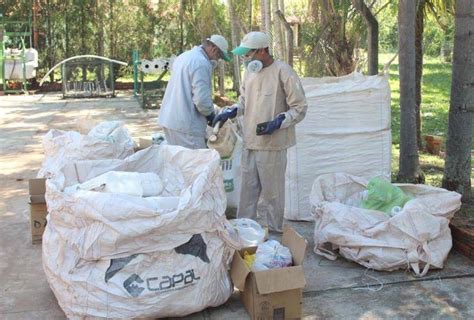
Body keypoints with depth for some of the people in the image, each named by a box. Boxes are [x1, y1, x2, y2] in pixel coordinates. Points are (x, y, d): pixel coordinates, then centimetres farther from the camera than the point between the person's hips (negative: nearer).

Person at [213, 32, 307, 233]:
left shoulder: (283, 72, -12)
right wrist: (231, 112, 6)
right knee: (248, 188, 14)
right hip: (250, 143, 7)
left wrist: (277, 122, -20)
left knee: (271, 191, 3)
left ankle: (274, 232, 17)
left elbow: (299, 108, -8)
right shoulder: (250, 72, 9)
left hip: (272, 144, -7)